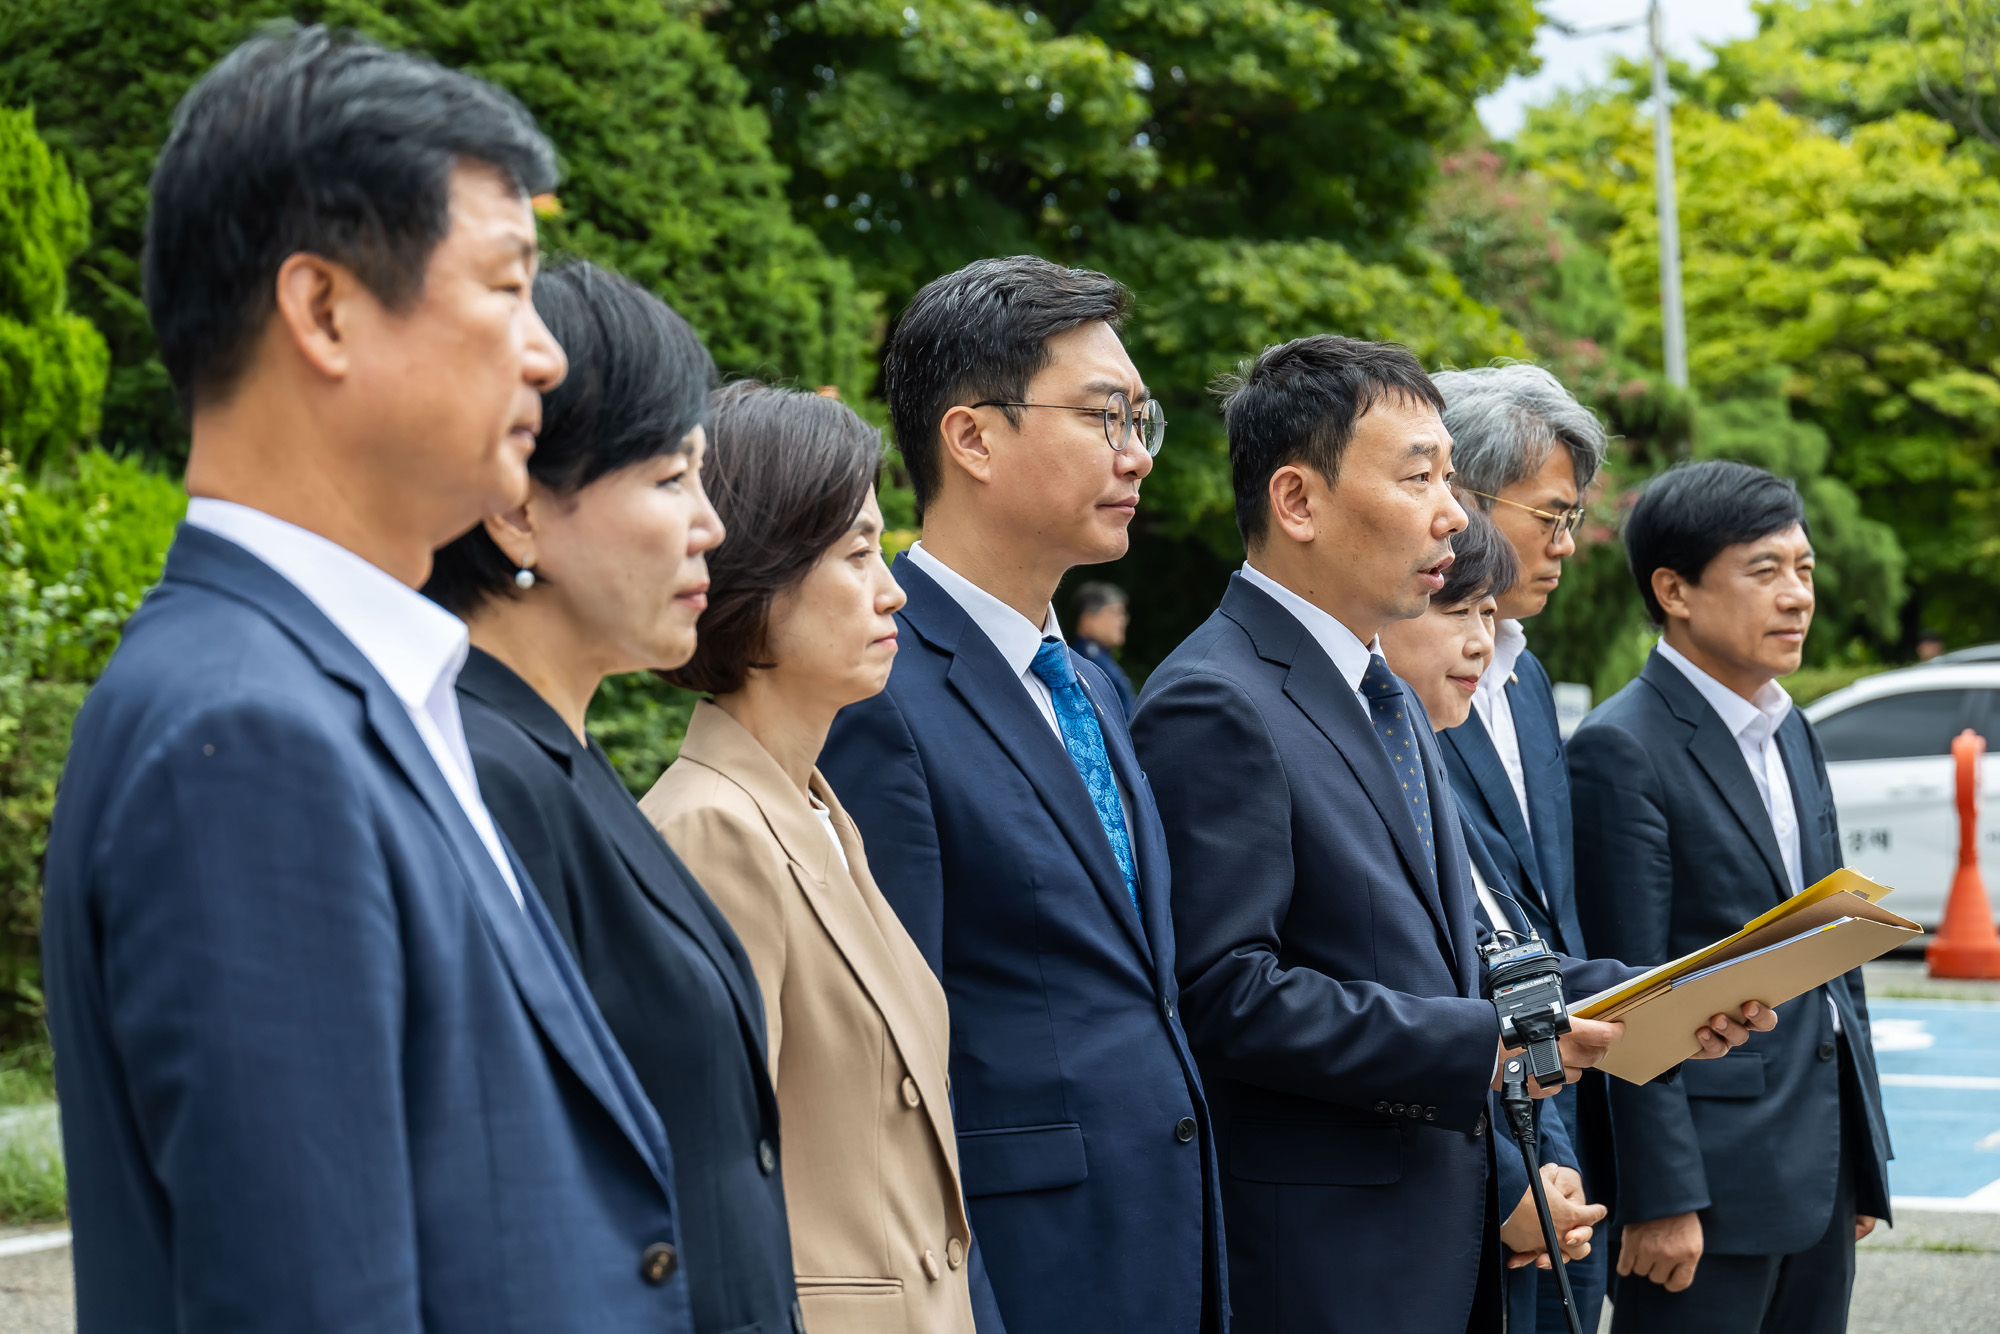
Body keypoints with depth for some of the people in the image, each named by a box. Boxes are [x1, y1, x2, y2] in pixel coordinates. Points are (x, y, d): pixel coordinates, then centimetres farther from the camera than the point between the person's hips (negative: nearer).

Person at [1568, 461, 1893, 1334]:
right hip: (1710, 1173, -8)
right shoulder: (1621, 750, -13)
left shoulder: (1794, 733, 14)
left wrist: (1862, 1160, 17)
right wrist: (1659, 1197, -17)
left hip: (1821, 1164, 8)